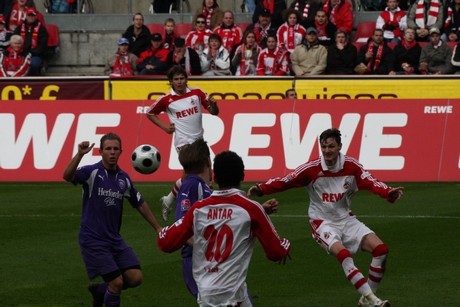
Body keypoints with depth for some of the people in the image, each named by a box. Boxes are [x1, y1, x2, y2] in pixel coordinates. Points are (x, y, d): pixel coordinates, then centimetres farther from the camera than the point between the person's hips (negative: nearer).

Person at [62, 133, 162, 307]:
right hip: (93, 240, -6)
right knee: (117, 282, -13)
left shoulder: (124, 178, 7)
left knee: (135, 278, -3)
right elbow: (67, 176, -30)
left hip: (115, 239, 6)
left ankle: (99, 290, 22)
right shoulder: (92, 172, -10)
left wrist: (157, 228, 22)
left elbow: (140, 205, 21)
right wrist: (80, 154, -44)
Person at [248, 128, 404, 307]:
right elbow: (284, 182, -10)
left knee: (380, 249, -11)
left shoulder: (351, 166, -6)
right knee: (343, 253, -33)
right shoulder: (311, 169, -13)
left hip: (346, 219, 4)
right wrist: (261, 189, -24)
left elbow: (371, 183, -12)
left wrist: (389, 192, -31)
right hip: (322, 222, -4)